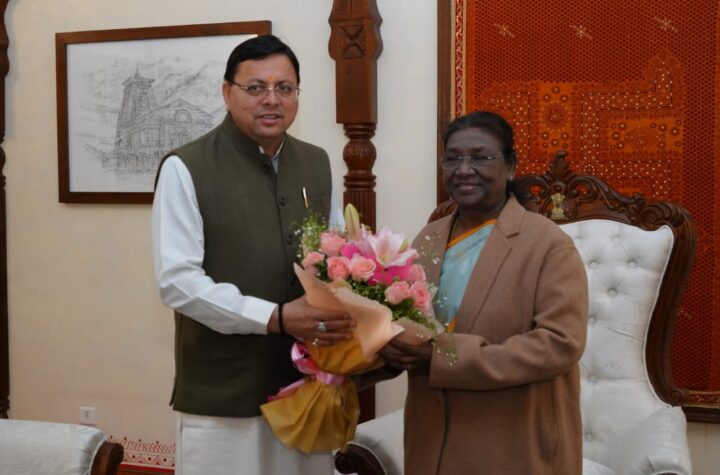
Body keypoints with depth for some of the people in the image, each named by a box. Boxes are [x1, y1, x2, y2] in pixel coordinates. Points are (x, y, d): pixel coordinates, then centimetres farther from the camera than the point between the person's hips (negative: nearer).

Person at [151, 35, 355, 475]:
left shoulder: (317, 163, 9)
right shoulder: (186, 169, -9)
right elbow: (177, 280, -15)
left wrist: (346, 313, -6)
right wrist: (276, 318, -22)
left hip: (307, 386, 5)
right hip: (222, 396, -5)